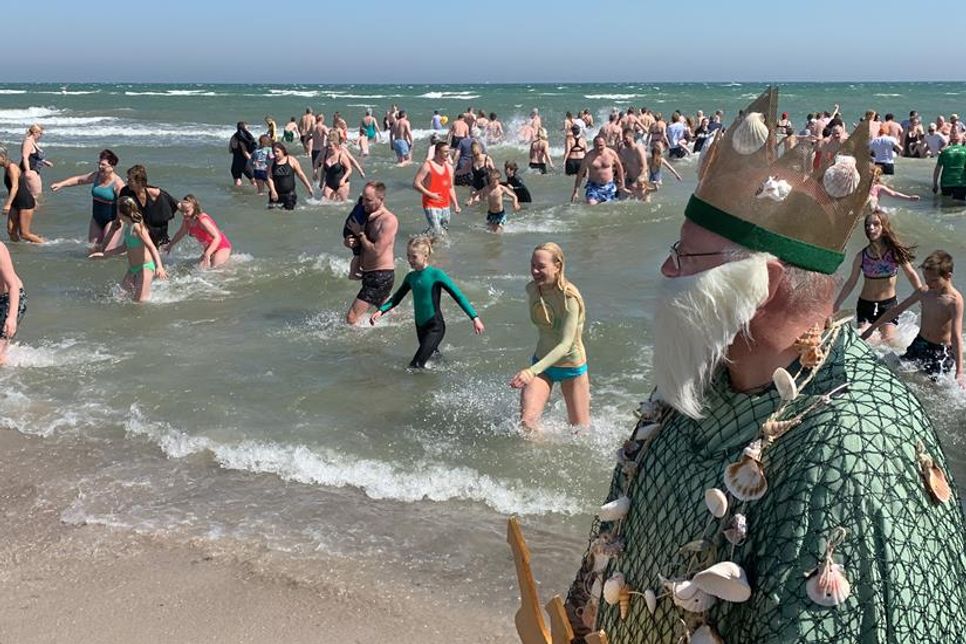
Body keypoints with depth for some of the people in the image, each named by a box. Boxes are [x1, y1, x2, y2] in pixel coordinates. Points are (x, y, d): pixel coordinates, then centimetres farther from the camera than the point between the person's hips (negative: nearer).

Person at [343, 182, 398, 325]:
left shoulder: (389, 220, -17)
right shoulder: (367, 217, 9)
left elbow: (376, 251, -25)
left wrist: (360, 233, -13)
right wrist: (348, 242, -7)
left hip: (381, 276, -10)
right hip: (369, 274, 10)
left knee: (351, 318, -15)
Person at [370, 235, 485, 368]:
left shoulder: (436, 275, -15)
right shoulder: (410, 277, 3)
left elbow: (458, 296, -16)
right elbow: (397, 298, 13)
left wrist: (475, 318, -21)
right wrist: (380, 311, -2)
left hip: (435, 327, -7)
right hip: (420, 326, 7)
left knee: (415, 366, -16)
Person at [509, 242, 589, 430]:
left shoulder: (569, 298, -26)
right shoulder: (532, 289, -7)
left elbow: (565, 344, -33)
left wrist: (533, 371, -43)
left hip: (572, 366, -4)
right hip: (541, 362, 4)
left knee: (581, 430, 12)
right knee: (526, 422, -15)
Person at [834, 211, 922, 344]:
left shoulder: (895, 252, -10)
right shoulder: (862, 256, -7)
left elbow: (911, 275, 1)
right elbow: (851, 282, 3)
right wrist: (836, 305, 3)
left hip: (888, 304, -1)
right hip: (865, 304, 1)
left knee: (888, 342, -5)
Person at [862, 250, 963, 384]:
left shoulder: (954, 301, -23)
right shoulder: (924, 292, -4)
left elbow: (956, 337, -28)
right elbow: (897, 310, 9)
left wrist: (959, 372, -33)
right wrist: (872, 328, 14)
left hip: (941, 351, -7)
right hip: (919, 344, 7)